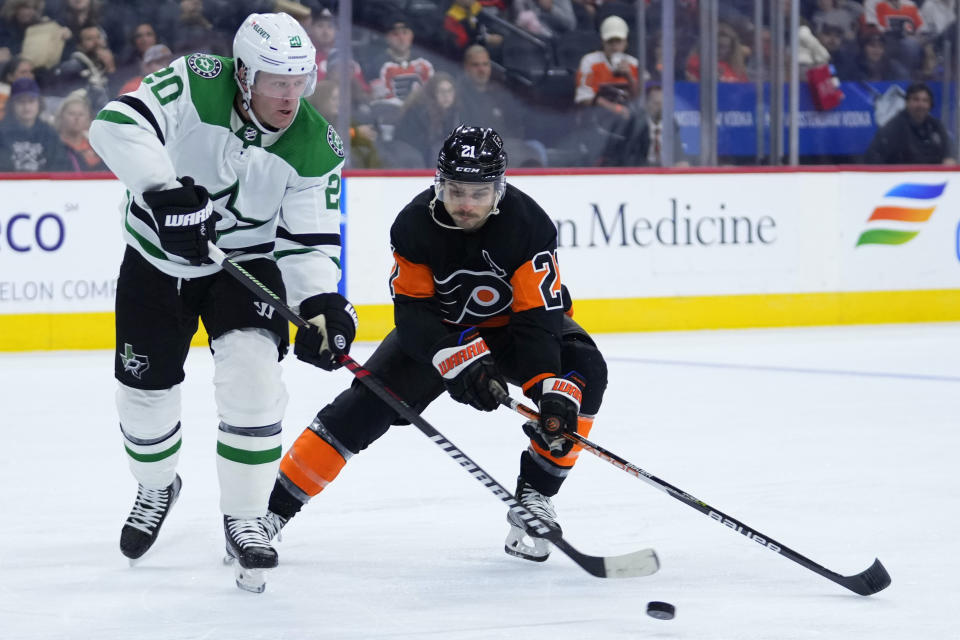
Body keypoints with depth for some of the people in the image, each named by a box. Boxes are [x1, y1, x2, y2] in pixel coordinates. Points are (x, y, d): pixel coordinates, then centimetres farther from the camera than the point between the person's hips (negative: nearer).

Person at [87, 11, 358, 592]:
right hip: (157, 258, 0)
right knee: (145, 388, 8)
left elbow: (309, 242, -15)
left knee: (252, 374, -21)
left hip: (247, 261, 0)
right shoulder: (196, 83, -26)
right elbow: (117, 125, -39)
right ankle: (157, 489, 41)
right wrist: (166, 191, -51)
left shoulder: (317, 148, -19)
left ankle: (245, 520, -5)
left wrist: (323, 303, -33)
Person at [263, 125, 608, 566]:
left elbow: (538, 316, -30)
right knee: (366, 405, -15)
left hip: (512, 322, 0)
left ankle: (534, 496, -15)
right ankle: (277, 504, -5)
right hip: (439, 327, 1)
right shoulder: (415, 224, -24)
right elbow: (412, 311, -23)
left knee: (583, 373, -28)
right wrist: (461, 361, -39)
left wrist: (553, 394, -43)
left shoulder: (529, 225, -29)